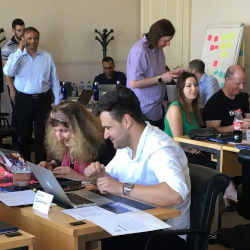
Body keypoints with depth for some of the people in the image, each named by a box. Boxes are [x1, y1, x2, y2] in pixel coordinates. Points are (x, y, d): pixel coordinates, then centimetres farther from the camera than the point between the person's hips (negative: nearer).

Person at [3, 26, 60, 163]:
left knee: (42, 136, 7)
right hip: (23, 100, -1)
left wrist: (57, 102, 4)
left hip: (43, 100, 1)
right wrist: (20, 50, -16)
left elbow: (54, 81, 7)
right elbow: (8, 72, -20)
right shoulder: (16, 56, 1)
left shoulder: (47, 57, 5)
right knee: (23, 136, 8)